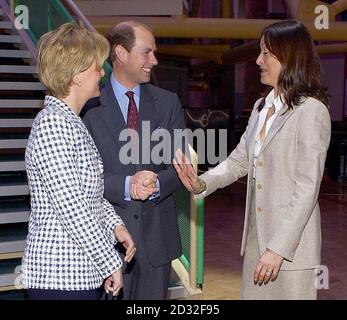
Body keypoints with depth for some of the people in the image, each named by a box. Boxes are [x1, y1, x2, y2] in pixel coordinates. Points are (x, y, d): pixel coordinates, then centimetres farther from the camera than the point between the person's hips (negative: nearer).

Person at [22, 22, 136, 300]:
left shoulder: (70, 121, 12)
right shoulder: (52, 124, -19)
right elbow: (71, 209, -22)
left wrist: (115, 224, 5)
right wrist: (110, 263, -15)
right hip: (61, 277, -9)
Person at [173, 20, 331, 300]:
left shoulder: (311, 111, -14)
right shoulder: (261, 107, 10)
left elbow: (307, 189, -17)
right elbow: (239, 159, 12)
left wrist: (278, 248, -19)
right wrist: (202, 184, -6)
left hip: (291, 242, -7)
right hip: (256, 235, 7)